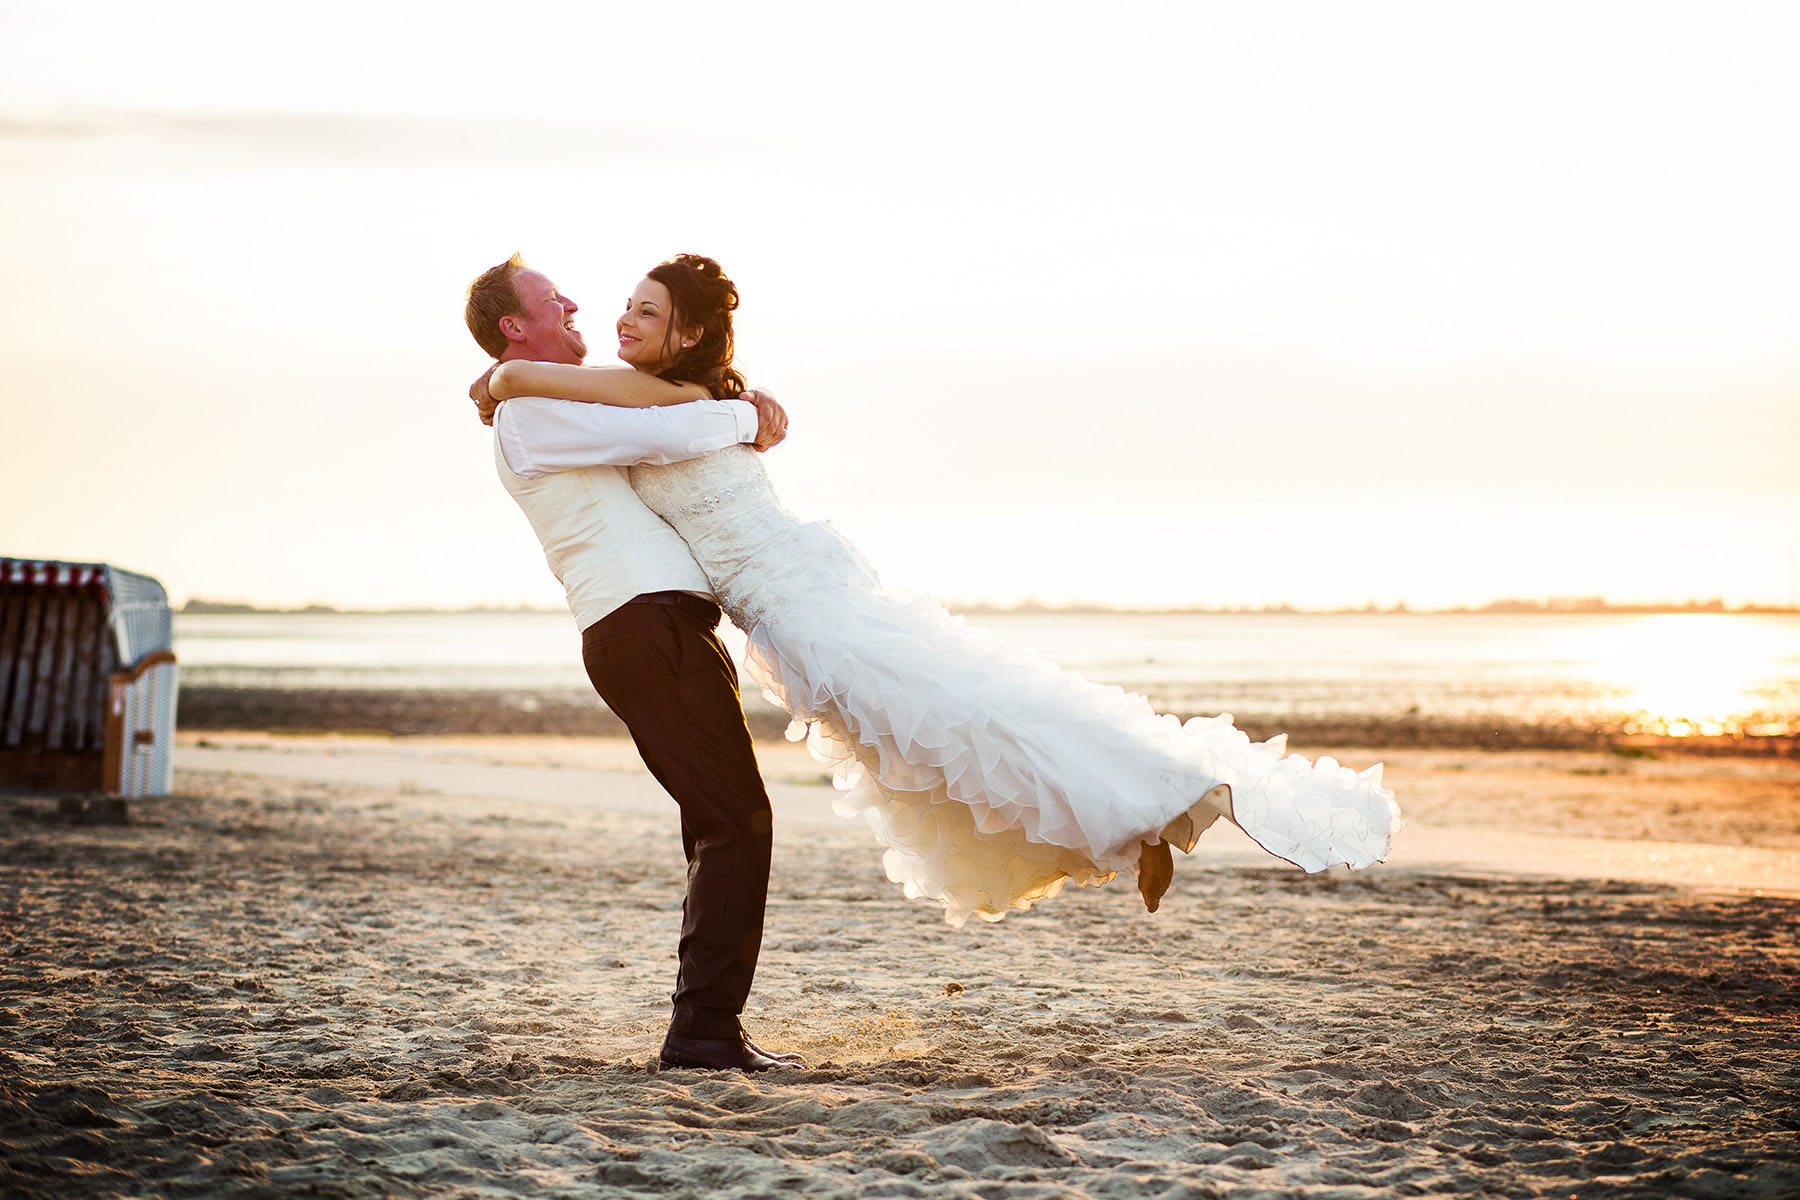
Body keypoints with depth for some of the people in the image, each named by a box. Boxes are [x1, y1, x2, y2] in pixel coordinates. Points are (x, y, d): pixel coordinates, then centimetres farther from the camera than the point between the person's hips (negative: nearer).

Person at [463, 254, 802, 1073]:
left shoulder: (576, 414, 26)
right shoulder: (531, 415, -6)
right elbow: (669, 433, -16)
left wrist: (746, 414, 14)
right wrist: (742, 416, 2)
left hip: (667, 631, 11)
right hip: (649, 628, -11)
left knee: (721, 829, 13)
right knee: (737, 821, -14)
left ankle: (706, 1028, 14)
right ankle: (704, 1029, -15)